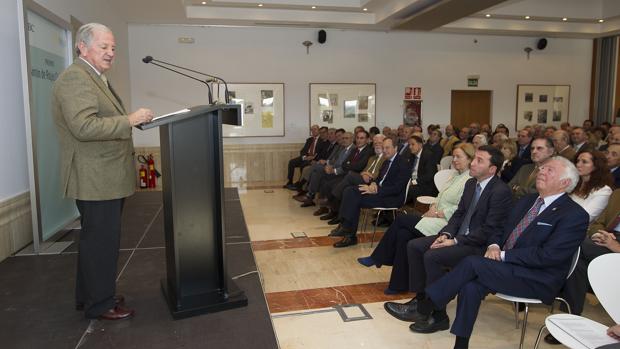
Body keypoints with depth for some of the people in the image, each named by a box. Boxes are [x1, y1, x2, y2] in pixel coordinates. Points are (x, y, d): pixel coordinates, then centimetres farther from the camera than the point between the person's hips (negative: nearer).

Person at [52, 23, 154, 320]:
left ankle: (90, 295, 32)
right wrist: (129, 120, -24)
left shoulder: (96, 78, 20)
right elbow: (83, 127, -25)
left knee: (97, 239, 18)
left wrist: (132, 120, 13)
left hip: (104, 178, 11)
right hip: (95, 179, -11)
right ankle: (100, 304, 12)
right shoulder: (75, 79, -14)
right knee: (102, 241, -2)